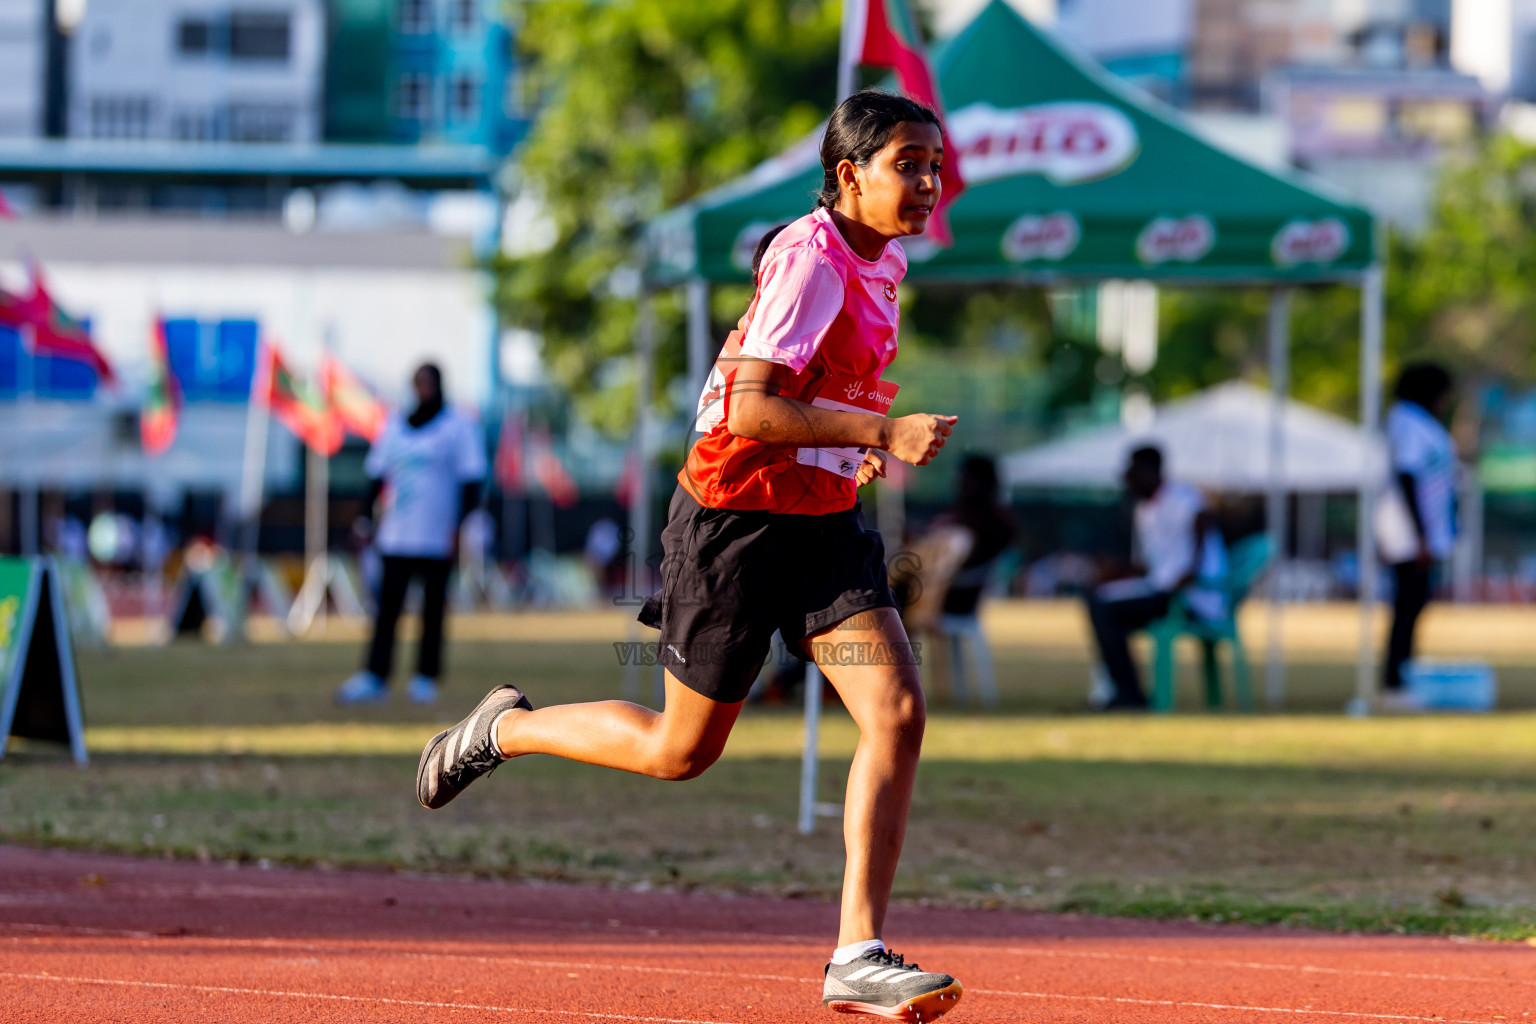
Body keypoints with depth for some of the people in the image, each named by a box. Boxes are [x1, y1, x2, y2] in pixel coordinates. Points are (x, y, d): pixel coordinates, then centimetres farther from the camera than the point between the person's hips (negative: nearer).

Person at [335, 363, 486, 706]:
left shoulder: (458, 428, 0)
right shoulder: (394, 427, 15)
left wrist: (461, 526, -13)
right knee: (387, 603, -3)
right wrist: (366, 519, 10)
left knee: (433, 606, -1)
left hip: (438, 535, -4)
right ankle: (374, 678, -6)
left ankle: (426, 678, 6)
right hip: (396, 536, 4)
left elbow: (471, 481, -4)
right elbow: (378, 474, 18)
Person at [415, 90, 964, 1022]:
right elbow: (749, 410, -28)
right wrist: (880, 433, -33)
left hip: (825, 521, 8)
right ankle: (505, 727, 34)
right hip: (737, 518, -8)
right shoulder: (810, 258, -20)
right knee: (681, 749, 7)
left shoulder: (881, 262, 9)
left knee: (898, 712, -12)